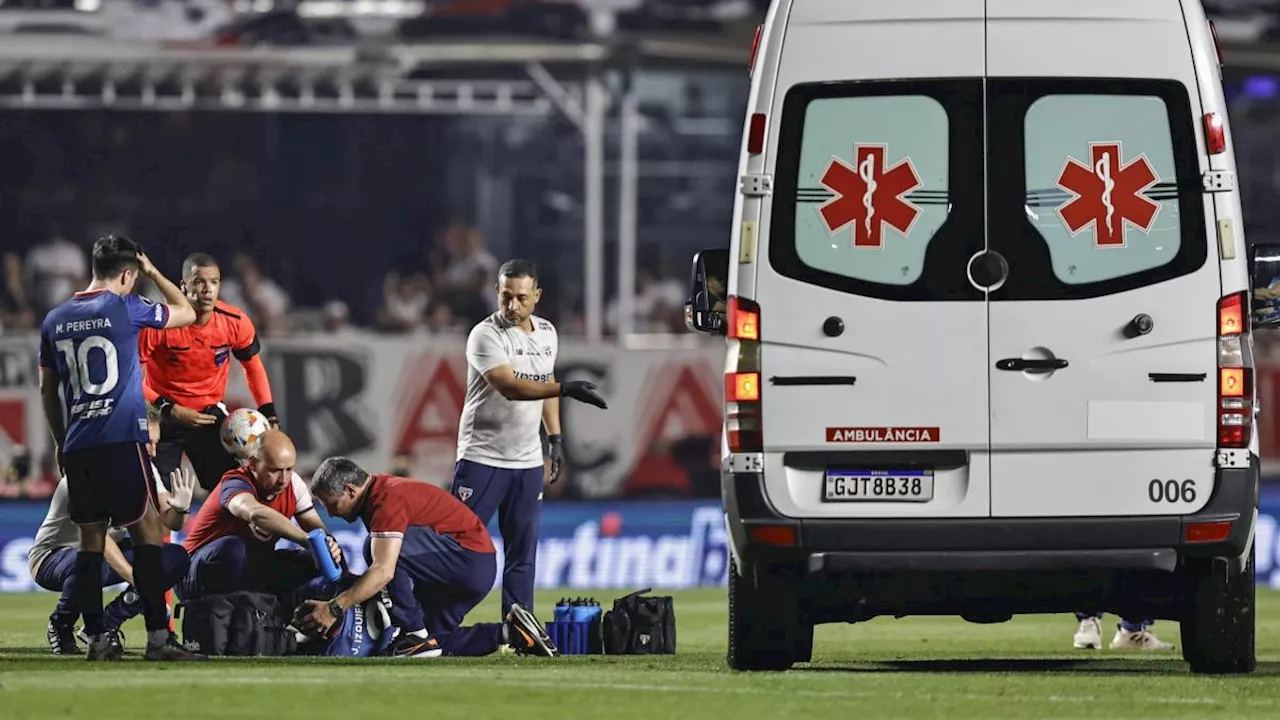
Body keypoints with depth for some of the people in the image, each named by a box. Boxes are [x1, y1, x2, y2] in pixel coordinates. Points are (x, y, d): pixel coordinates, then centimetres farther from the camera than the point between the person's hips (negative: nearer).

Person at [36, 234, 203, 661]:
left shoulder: (55, 321, 11)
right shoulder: (124, 309, -4)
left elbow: (47, 390, 17)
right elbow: (186, 313, 9)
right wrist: (153, 273, 20)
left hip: (76, 447, 5)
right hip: (121, 438, -5)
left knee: (91, 537, 8)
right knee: (147, 529, -3)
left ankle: (96, 638, 5)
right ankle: (158, 636, -10)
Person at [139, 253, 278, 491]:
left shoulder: (236, 323, -13)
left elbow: (253, 366, 7)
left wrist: (268, 414, -2)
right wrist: (169, 409, -26)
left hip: (209, 415, 3)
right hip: (163, 416, -3)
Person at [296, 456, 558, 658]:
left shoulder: (388, 500, -20)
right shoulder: (379, 493, 12)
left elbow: (384, 571, -30)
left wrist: (335, 608, -32)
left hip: (472, 558, -11)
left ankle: (414, 635, -18)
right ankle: (511, 632, 12)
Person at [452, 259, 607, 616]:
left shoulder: (546, 333, 7)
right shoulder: (486, 335, -15)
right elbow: (509, 387, -28)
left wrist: (556, 438, 17)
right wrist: (565, 389, -38)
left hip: (528, 462, 6)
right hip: (482, 457, -6)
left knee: (523, 550, 6)